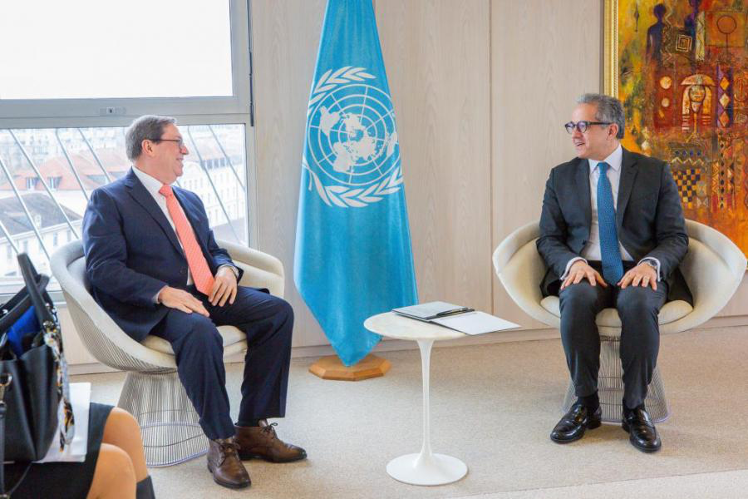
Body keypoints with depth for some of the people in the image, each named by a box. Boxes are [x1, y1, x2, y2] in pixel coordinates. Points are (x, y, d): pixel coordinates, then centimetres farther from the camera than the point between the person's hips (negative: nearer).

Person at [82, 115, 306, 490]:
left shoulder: (190, 200, 25)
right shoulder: (108, 200, 1)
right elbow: (102, 267, -10)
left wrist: (226, 268, 2)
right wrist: (163, 292, -23)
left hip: (208, 292, 7)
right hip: (156, 305, -7)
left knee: (278, 312, -16)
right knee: (199, 332, -38)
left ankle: (252, 429, -11)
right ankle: (221, 443, -23)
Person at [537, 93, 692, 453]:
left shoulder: (655, 173, 8)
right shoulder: (561, 177, 13)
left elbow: (676, 237, 4)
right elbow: (548, 239, 8)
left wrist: (651, 263, -18)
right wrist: (573, 262, -14)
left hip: (638, 272, -1)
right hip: (585, 272, 1)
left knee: (638, 302, -36)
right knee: (576, 298, -35)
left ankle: (634, 408, -20)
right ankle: (586, 404, -18)